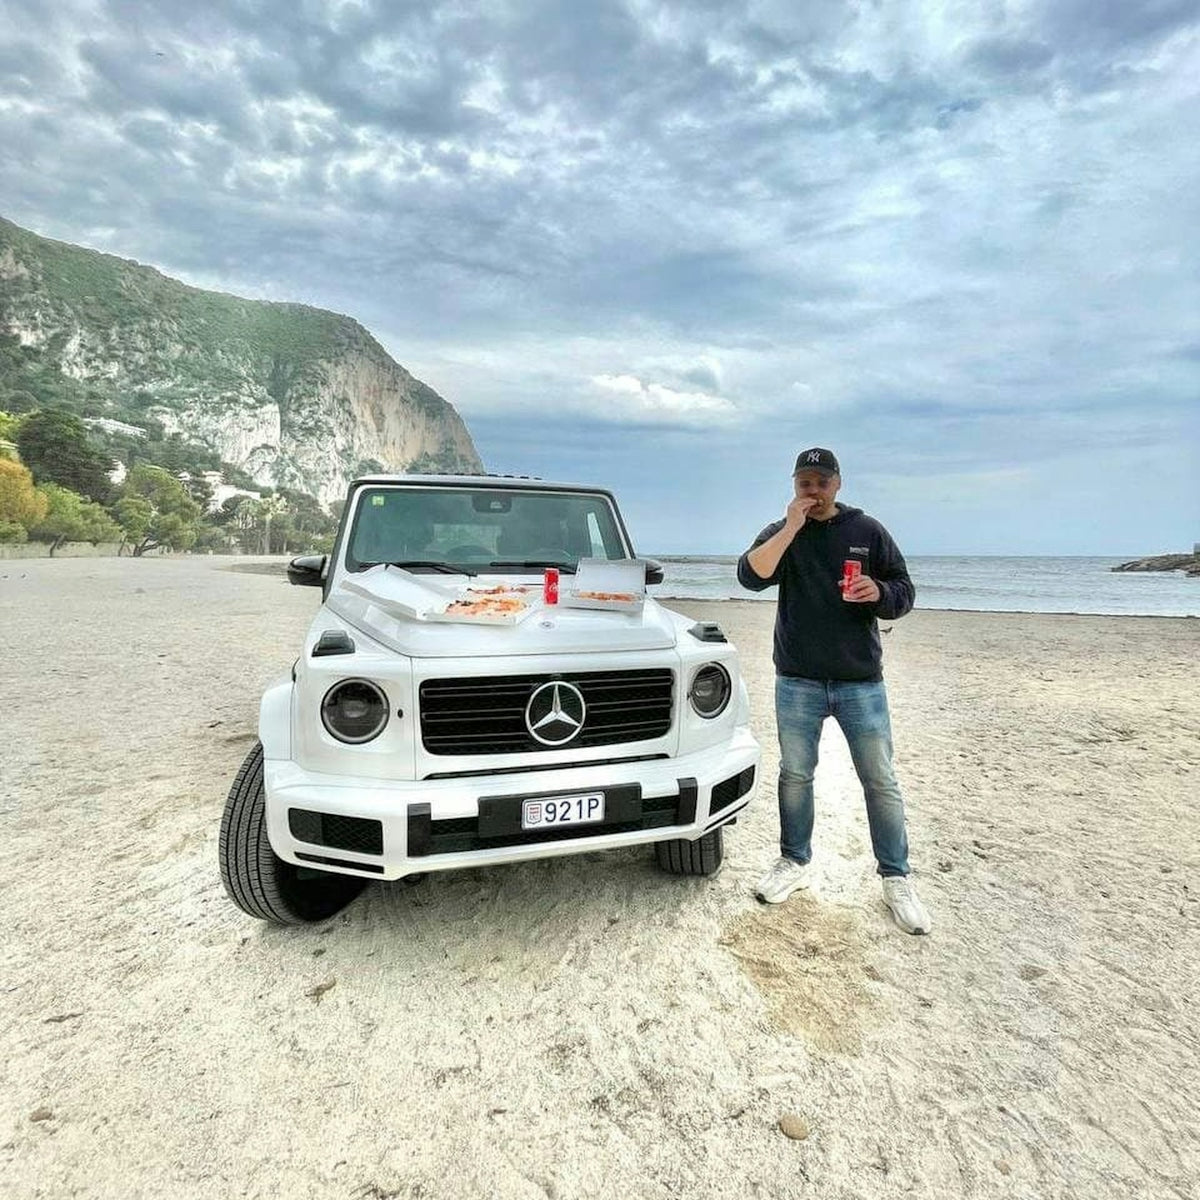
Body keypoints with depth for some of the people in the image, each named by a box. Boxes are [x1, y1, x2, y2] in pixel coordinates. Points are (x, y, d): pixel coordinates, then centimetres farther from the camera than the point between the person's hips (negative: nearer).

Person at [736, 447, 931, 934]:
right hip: (797, 681, 1)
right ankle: (794, 862, 28)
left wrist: (878, 592, -16)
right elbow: (751, 576, -15)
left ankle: (897, 879, 18)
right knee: (795, 774, 10)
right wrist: (792, 527, -20)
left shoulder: (867, 530, 5)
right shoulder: (780, 533, 4)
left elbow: (904, 593, 7)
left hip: (861, 681, 0)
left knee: (880, 781, 4)